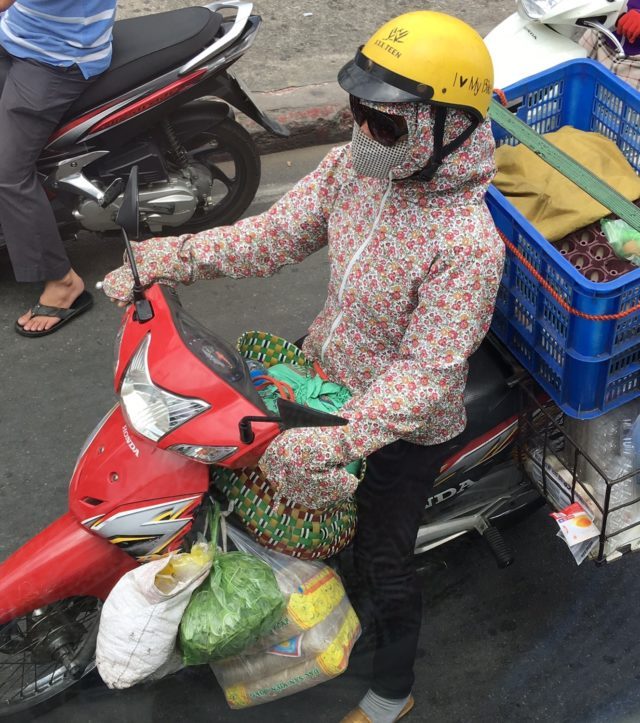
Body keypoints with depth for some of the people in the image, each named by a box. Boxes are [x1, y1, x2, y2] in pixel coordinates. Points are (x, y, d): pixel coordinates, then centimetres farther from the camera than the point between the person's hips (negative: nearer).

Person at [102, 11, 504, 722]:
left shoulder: (468, 244, -34)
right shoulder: (354, 165, -13)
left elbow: (428, 370, -33)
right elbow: (279, 231, -7)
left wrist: (341, 438, -42)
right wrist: (175, 256, -17)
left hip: (405, 422, -7)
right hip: (327, 367, 7)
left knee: (381, 559, 9)